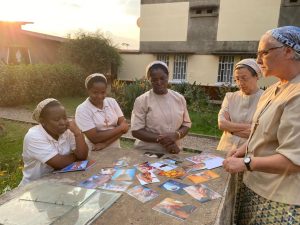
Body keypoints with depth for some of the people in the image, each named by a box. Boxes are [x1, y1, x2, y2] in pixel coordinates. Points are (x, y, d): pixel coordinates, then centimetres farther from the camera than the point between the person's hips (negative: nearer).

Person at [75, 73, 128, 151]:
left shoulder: (112, 102, 2)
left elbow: (124, 126, -4)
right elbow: (95, 138, -15)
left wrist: (105, 143, -15)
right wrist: (120, 128, -9)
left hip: (115, 150, 4)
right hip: (96, 153, -4)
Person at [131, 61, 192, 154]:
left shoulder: (179, 98, 4)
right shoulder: (142, 100, -7)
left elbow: (186, 125, 8)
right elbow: (136, 131, -9)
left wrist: (176, 135, -12)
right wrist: (160, 139, -19)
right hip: (147, 153, -2)